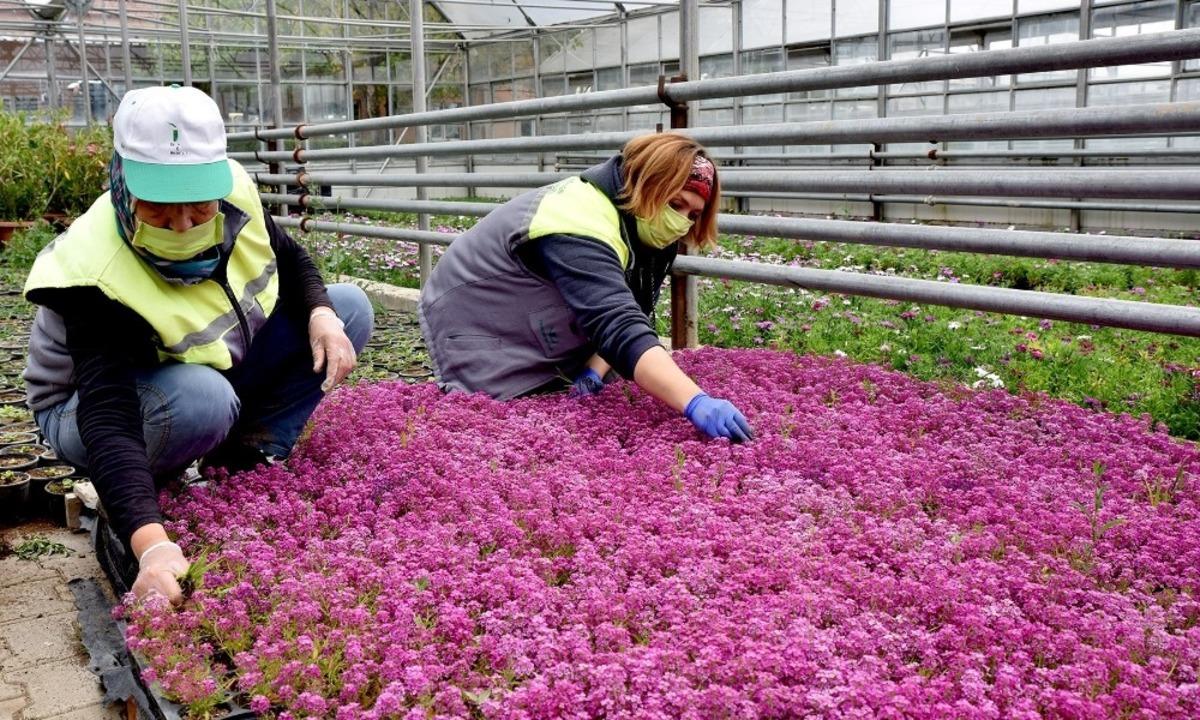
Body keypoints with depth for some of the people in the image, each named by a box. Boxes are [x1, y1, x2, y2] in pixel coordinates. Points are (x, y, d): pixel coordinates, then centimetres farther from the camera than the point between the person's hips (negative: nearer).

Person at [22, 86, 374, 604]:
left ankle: (248, 457, -3)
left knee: (350, 308, -7)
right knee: (203, 399, -40)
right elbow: (109, 420, -46)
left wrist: (321, 315, -21)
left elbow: (289, 260, 1)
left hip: (220, 368, 6)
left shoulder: (234, 192, -21)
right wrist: (152, 546, -60)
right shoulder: (96, 277, -38)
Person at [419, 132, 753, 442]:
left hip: (544, 345, 8)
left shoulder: (638, 227, -6)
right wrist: (696, 404, -56)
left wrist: (594, 371, -23)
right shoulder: (579, 228, -36)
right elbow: (620, 330, -48)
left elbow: (618, 315, -4)